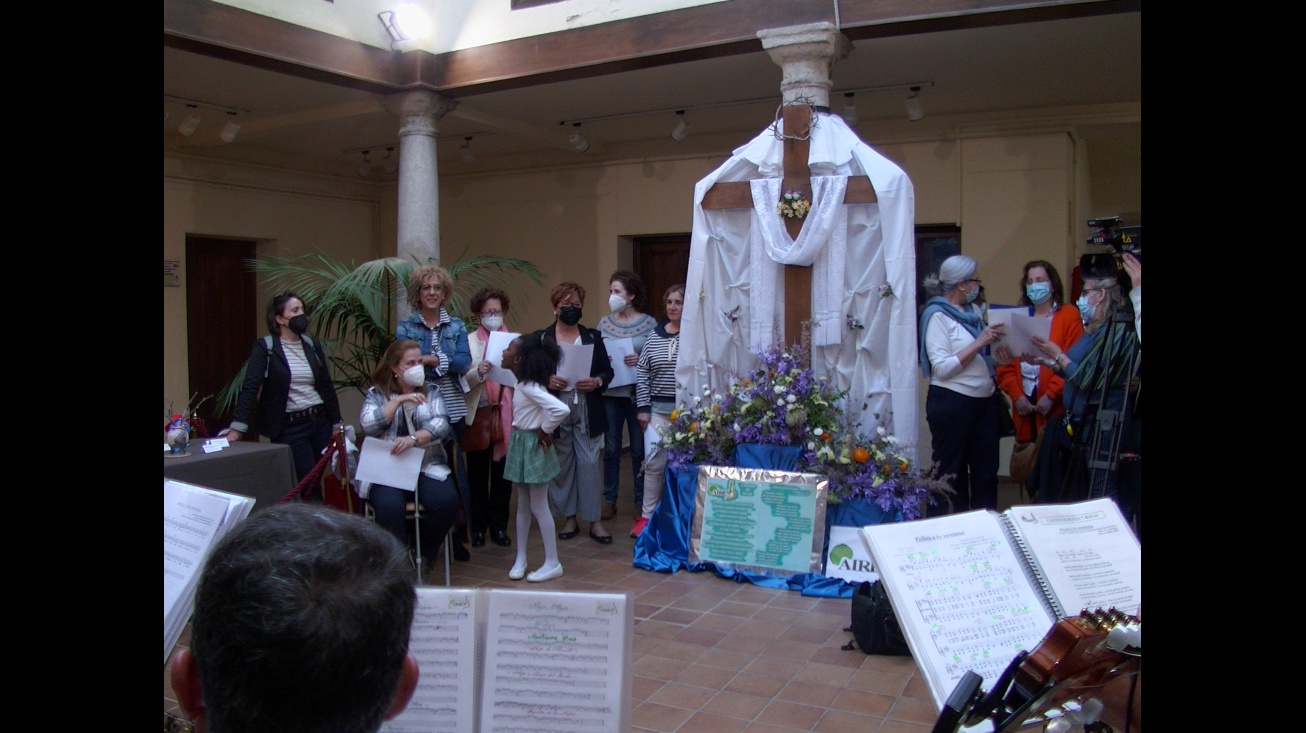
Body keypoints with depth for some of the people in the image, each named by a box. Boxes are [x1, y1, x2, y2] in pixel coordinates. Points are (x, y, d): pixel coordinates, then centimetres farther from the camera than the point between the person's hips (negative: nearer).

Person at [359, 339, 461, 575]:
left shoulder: (431, 391, 12)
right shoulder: (376, 394, 10)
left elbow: (441, 424, -5)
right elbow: (367, 425, -7)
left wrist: (413, 438, -22)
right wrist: (397, 400, -11)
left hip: (427, 467, 2)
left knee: (447, 502, -26)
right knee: (389, 506, -33)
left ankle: (425, 554, 0)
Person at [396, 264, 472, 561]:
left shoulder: (456, 326, 9)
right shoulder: (405, 328, 4)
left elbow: (464, 362, -6)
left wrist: (429, 359, -16)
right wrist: (445, 363, -13)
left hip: (453, 411, 2)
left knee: (456, 476, 3)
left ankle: (458, 539, 14)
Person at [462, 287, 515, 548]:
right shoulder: (469, 341, 2)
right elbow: (461, 379, -7)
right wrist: (478, 372, -25)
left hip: (506, 414, 1)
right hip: (478, 414, -1)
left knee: (502, 473, 7)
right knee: (478, 473, 6)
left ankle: (499, 526, 17)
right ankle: (478, 527, 16)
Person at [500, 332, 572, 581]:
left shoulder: (530, 387, -22)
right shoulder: (523, 384, 6)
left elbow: (562, 409, -32)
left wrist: (545, 430, -18)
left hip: (533, 446, -9)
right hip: (521, 444, 9)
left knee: (538, 507, -1)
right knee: (523, 505, 15)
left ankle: (552, 563, 10)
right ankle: (520, 559, 25)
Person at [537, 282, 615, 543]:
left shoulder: (593, 337, 9)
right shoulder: (542, 338, 3)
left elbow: (608, 370, 8)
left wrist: (597, 382, -12)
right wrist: (546, 381, -18)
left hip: (587, 410, 0)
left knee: (589, 463, -1)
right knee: (561, 464, 7)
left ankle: (595, 521, 7)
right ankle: (569, 518, 19)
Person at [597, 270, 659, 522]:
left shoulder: (649, 323, -2)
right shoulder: (604, 323, 7)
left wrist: (641, 361, -18)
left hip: (637, 394, -2)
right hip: (610, 394, 2)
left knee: (639, 449, 5)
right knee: (611, 449, 8)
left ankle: (641, 502, 17)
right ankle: (609, 500, 19)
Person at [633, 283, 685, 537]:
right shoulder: (654, 338, 6)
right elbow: (642, 375, 8)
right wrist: (643, 407, 3)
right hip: (658, 409, 3)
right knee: (654, 463, 5)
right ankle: (647, 515, 15)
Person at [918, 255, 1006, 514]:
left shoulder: (972, 311, 11)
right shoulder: (937, 315, -10)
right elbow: (942, 368, -19)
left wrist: (996, 341, 3)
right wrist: (979, 342, -19)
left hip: (984, 399, 7)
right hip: (952, 403, -7)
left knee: (986, 469, 10)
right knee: (951, 473, 3)